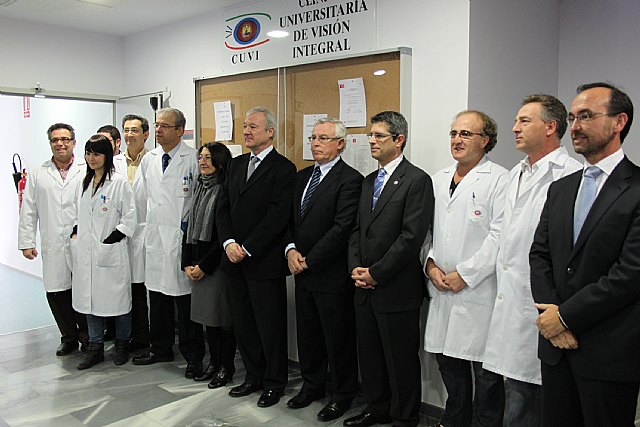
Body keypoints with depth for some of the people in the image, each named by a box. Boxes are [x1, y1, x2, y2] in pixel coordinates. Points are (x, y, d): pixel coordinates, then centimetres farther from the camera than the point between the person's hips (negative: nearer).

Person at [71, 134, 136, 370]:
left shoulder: (119, 182, -8)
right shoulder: (84, 183, 13)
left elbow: (129, 218, -9)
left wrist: (111, 239, -13)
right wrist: (75, 234, 8)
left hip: (111, 252, -6)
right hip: (85, 252, 6)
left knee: (117, 297, 4)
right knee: (90, 297, 11)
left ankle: (122, 344, 21)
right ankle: (95, 347, 23)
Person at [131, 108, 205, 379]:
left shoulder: (193, 159, -8)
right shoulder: (149, 159, 11)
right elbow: (138, 195, 16)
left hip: (182, 238, -6)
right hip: (155, 237, 6)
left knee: (185, 298, 0)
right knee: (157, 298, 15)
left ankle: (193, 357, 13)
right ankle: (161, 349, 32)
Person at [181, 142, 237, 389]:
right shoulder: (199, 187, 11)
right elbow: (190, 226, 13)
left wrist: (204, 266, -12)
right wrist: (187, 263, 5)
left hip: (218, 264, -7)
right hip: (198, 264, 7)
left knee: (222, 316, 2)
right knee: (207, 315, 14)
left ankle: (226, 368, 15)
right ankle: (213, 363, 27)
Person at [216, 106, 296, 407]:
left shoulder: (283, 168, -8)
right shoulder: (236, 164, 14)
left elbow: (278, 216, -16)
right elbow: (223, 207, 10)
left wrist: (246, 248, -16)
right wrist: (229, 243, -5)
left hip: (264, 262, -7)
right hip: (235, 260, 7)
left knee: (270, 326, 4)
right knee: (243, 324, 15)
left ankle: (274, 383, 21)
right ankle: (253, 377, 31)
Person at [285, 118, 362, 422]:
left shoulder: (350, 179, -13)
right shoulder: (302, 176, 12)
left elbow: (342, 228, -19)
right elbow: (291, 218, 14)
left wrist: (309, 260, -15)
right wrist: (291, 249, -4)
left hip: (331, 274, -7)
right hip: (302, 271, 8)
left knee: (338, 339, 7)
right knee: (307, 334, 19)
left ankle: (341, 394, 25)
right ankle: (312, 385, 37)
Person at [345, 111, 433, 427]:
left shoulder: (417, 180, -10)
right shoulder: (369, 181, 15)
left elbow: (411, 236, -17)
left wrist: (375, 273, -15)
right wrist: (355, 268, 0)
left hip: (397, 290, -7)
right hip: (365, 288, 8)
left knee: (401, 360, 6)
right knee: (369, 354, 18)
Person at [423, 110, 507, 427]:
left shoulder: (498, 179, -8)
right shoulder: (439, 179, 13)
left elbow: (500, 236, -15)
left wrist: (464, 275, -15)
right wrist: (430, 264, 1)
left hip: (479, 291, -6)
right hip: (442, 290, 7)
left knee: (485, 368, 4)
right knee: (448, 359, 18)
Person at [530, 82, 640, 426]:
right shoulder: (560, 189, 11)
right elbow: (539, 255, 8)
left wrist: (566, 316, -13)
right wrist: (550, 315, -7)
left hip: (609, 354, -5)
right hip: (556, 345, 6)